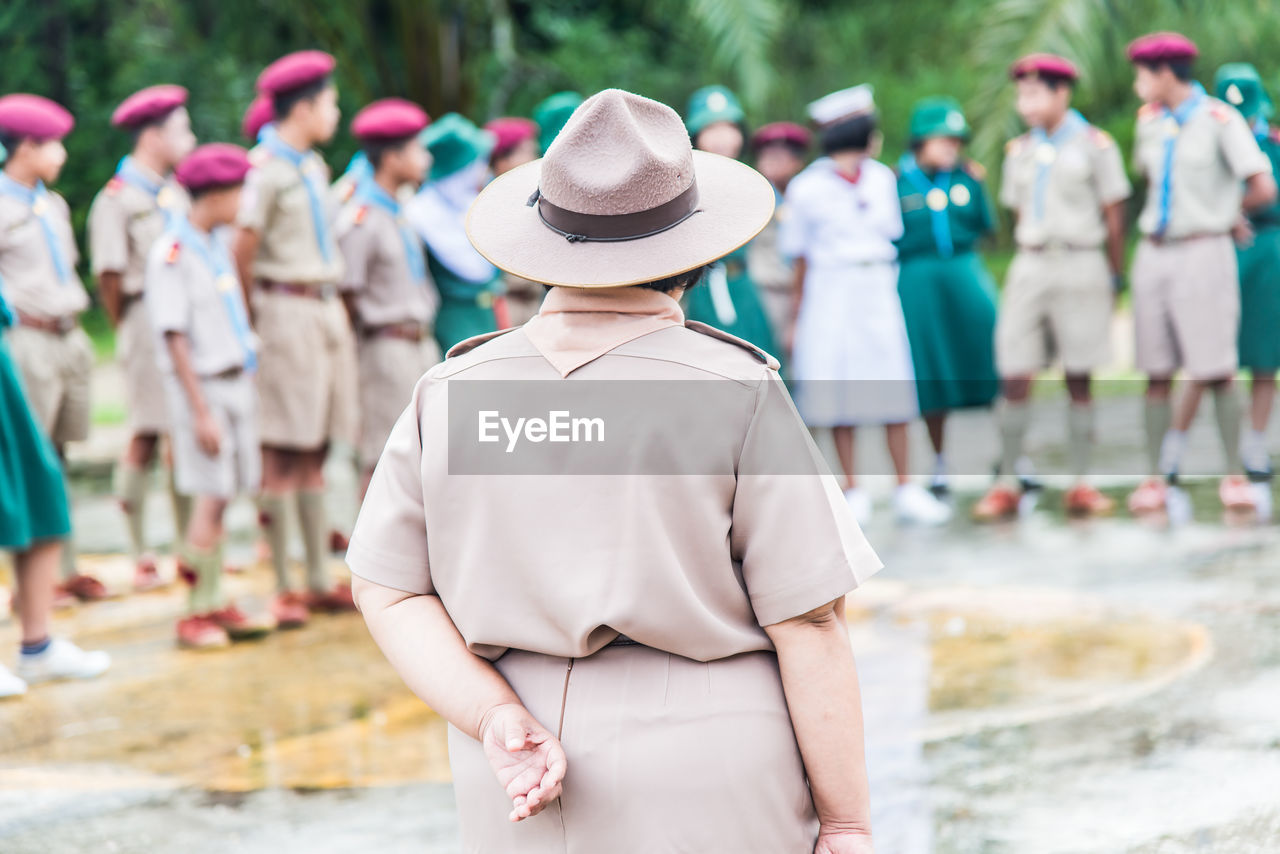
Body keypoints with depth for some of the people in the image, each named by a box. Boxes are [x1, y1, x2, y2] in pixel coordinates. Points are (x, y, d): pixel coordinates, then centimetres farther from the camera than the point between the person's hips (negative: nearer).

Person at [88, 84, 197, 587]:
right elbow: (109, 274, -8)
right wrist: (127, 330, 0)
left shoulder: (175, 194, 16)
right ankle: (140, 557, 2)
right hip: (149, 322, -7)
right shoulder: (116, 199, -6)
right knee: (144, 440, -4)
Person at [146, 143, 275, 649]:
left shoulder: (217, 248, 14)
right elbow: (175, 338, -15)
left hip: (237, 380, 8)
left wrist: (247, 392, 16)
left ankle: (215, 605, 12)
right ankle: (196, 614, -4)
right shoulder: (172, 254, -12)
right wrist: (202, 412, -18)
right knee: (211, 500, -9)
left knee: (221, 500, 8)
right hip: (203, 385, -7)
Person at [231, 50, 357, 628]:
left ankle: (319, 581, 15)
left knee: (315, 453, 11)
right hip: (288, 313, -8)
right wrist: (260, 312, -2)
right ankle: (282, 589, -3)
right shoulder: (267, 169, -11)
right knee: (282, 455, -6)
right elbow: (242, 253, -13)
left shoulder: (315, 167, 16)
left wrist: (334, 299, 13)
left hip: (328, 310, 8)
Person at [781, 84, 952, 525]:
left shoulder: (881, 179, 8)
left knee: (893, 386, 0)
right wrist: (795, 318, 4)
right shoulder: (807, 188, -3)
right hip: (830, 294, -3)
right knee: (838, 390, 0)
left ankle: (906, 490, 5)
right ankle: (854, 494, 8)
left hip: (878, 289, 3)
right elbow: (801, 257, 2)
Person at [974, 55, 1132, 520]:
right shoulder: (1019, 151, 12)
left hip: (1080, 264, -3)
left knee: (1078, 378, 1)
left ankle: (1079, 485, 6)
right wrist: (1033, 264, 13)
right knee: (1014, 378, -3)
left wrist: (1114, 278, 6)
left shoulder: (1095, 145, -1)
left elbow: (1114, 216, 3)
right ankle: (1006, 486, 1)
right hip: (1030, 267, 4)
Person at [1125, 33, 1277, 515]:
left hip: (1203, 253, -6)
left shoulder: (1221, 121, -9)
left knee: (1216, 371, -6)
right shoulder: (1150, 122, 11)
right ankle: (1156, 476, 6)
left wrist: (1228, 215, 3)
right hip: (1154, 254, 6)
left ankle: (1234, 475, 2)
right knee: (1157, 372, 3)